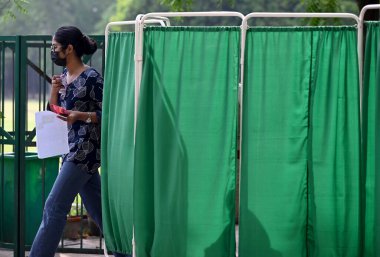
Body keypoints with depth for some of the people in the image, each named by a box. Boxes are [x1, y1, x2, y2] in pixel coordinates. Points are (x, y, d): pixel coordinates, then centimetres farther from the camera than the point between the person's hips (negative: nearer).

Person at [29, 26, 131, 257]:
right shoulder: (64, 76, 11)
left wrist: (80, 115, -24)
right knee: (97, 208, 12)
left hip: (85, 150, -9)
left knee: (55, 207, -9)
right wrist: (55, 91, -2)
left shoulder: (92, 78, -12)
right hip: (71, 149, 9)